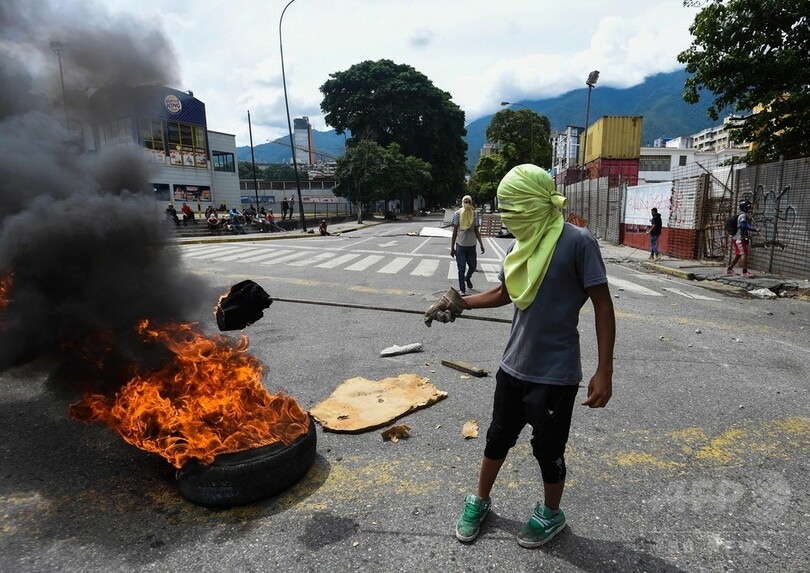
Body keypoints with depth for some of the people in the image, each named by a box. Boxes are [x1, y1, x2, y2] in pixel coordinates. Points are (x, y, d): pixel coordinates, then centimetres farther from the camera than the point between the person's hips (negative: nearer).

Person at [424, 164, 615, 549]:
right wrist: (460, 303, 5)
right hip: (513, 365, 6)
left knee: (548, 449, 13)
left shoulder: (577, 242, -17)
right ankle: (479, 500, 41)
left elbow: (603, 306, -14)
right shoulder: (519, 246, 3)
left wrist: (604, 371, -16)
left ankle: (551, 514, 40)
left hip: (556, 373, -6)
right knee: (499, 437, 20)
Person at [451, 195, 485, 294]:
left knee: (473, 266, 12)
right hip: (460, 245, -3)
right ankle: (462, 290, 12)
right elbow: (455, 232, -3)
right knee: (461, 269, 2)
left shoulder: (475, 213, 2)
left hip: (472, 245, 3)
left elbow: (476, 231, 8)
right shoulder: (457, 214, -5)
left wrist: (481, 245, 4)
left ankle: (467, 278, 44)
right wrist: (452, 247, -4)